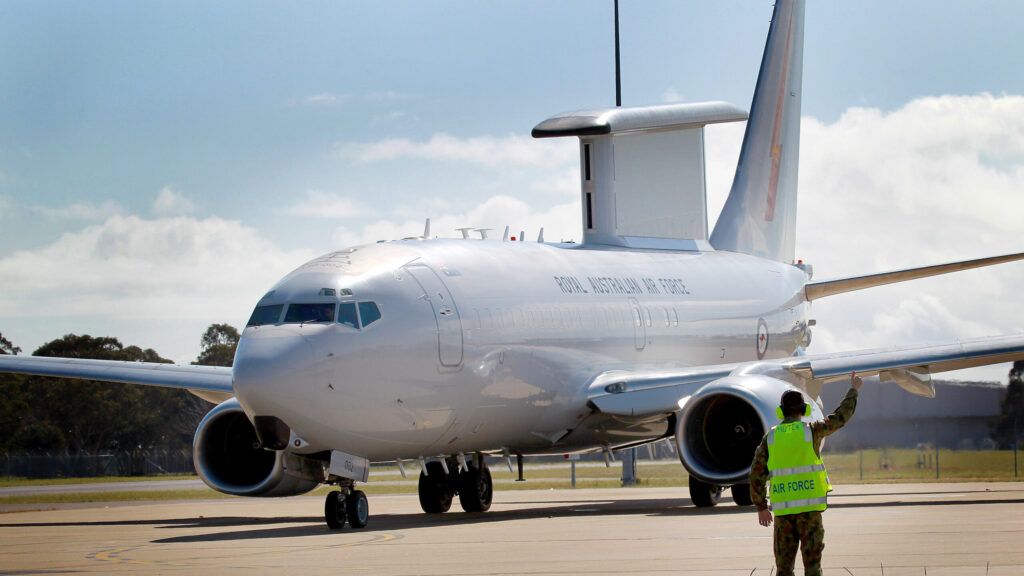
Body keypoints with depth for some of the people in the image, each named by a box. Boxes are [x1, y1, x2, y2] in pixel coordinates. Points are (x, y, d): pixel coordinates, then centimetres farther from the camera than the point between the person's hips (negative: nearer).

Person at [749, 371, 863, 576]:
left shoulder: (770, 437, 5)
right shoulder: (811, 430, -1)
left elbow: (757, 475, 5)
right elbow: (841, 416, 14)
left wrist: (761, 508, 15)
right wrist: (853, 390, 31)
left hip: (782, 508, 2)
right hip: (809, 506, -2)